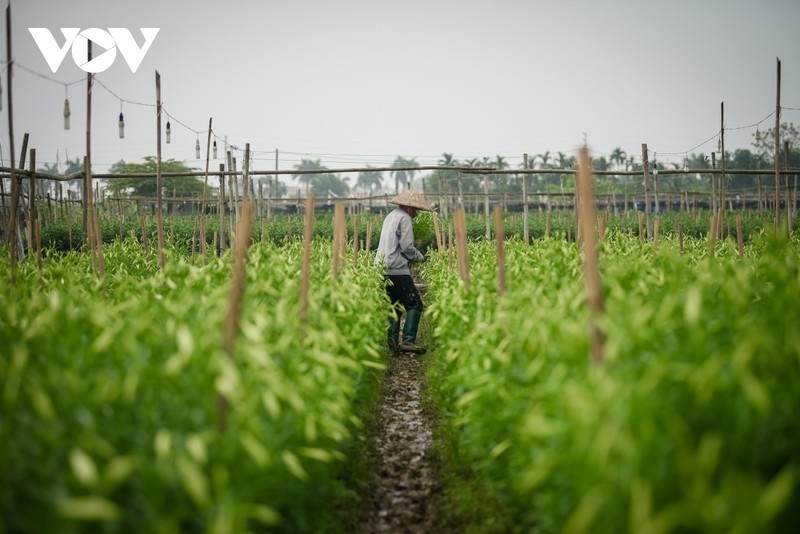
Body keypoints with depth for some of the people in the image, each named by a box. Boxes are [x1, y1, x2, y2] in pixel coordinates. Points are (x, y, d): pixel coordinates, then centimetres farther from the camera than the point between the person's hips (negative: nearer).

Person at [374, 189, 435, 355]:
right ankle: (408, 340, -16)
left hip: (382, 267, 9)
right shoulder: (404, 218, -8)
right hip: (397, 269, -9)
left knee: (394, 306, 13)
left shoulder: (391, 216, 21)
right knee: (414, 304, -6)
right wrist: (420, 257, 5)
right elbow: (406, 247, -13)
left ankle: (392, 343, 6)